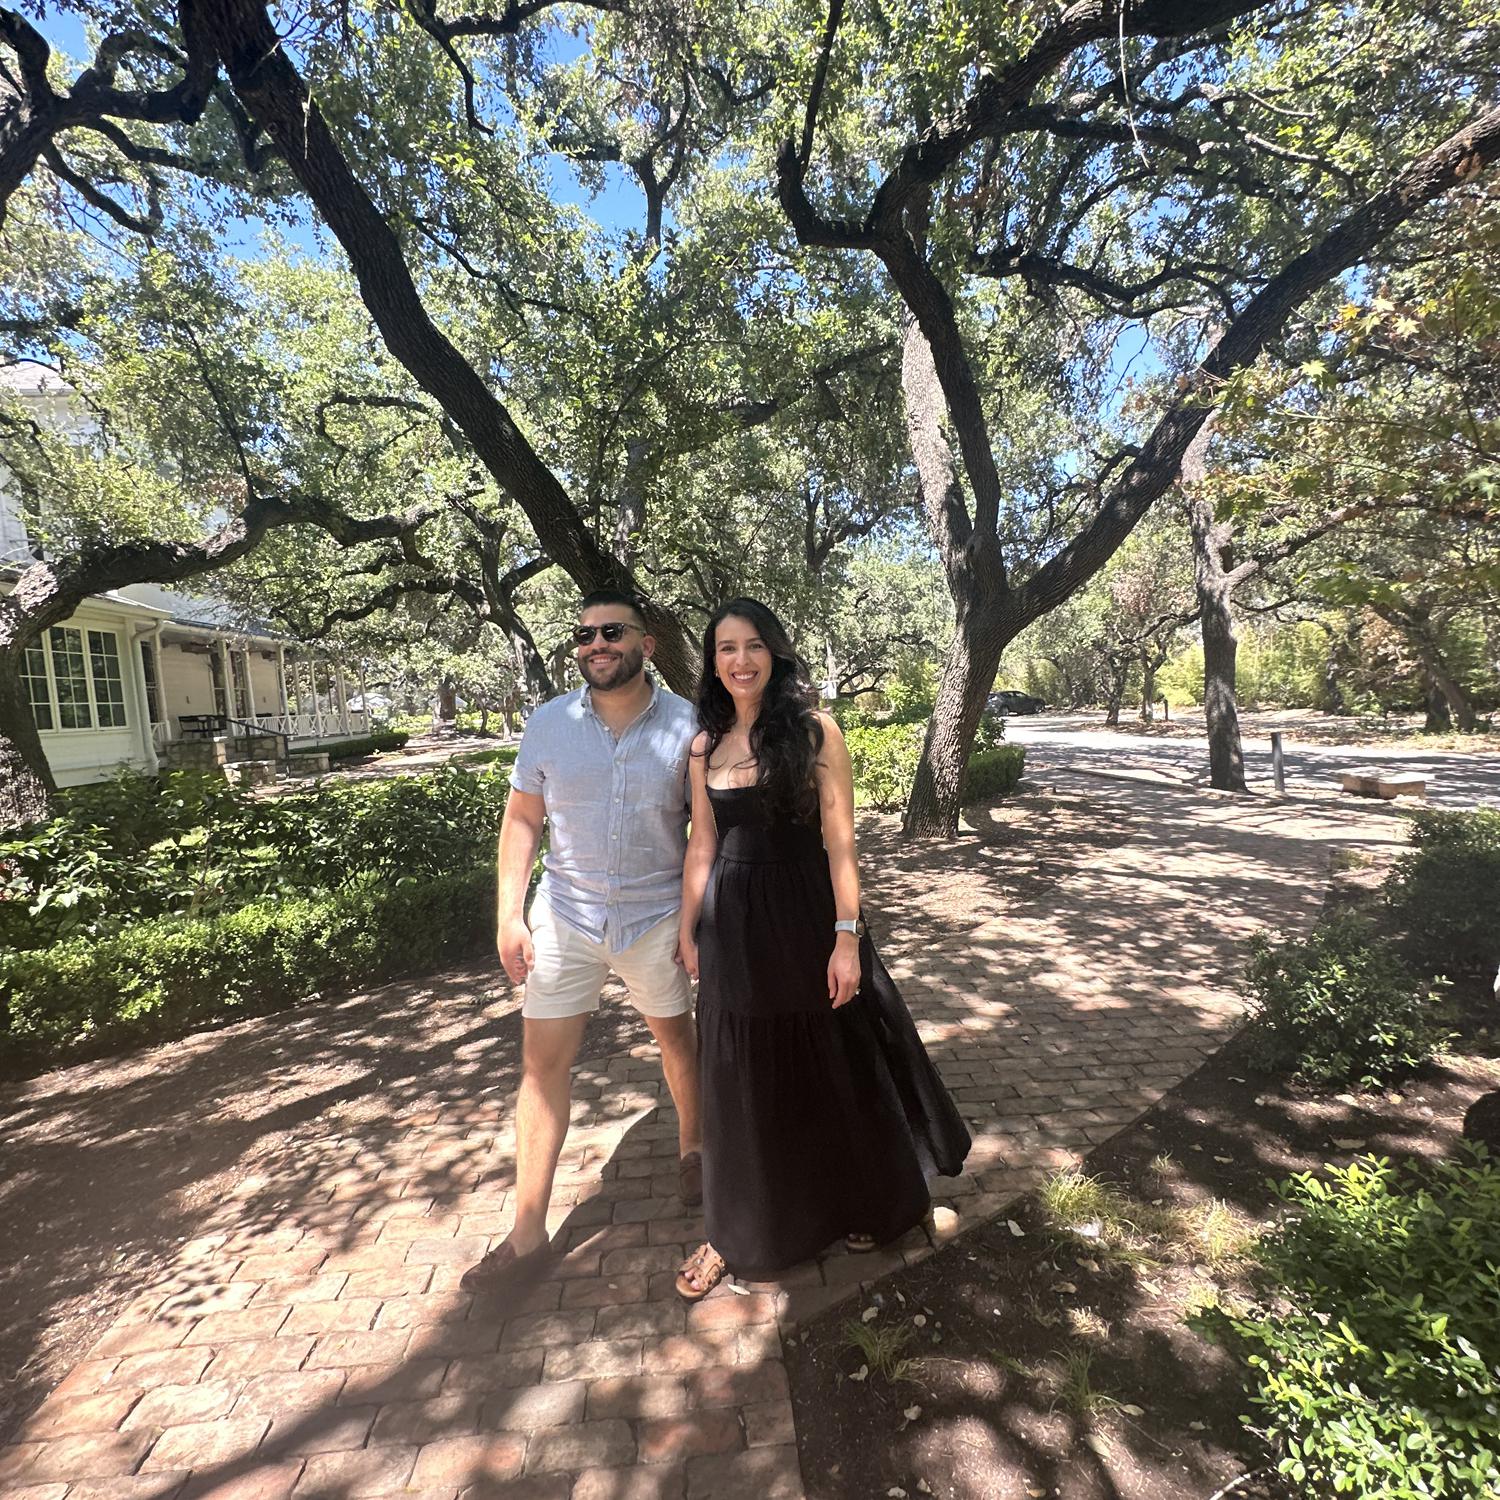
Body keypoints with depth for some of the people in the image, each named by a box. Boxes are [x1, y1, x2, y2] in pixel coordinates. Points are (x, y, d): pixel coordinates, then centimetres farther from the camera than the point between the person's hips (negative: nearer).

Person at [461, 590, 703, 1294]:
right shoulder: (548, 724, -5)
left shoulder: (686, 724, -9)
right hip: (565, 915, 1)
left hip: (658, 917, -1)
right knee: (543, 1064, 5)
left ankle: (691, 1149, 46)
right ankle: (528, 1231, 21)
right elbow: (522, 819, 2)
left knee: (676, 1037, 17)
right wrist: (509, 914, -3)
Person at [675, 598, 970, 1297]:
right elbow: (701, 846, 8)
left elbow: (839, 841, -11)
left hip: (805, 918, -3)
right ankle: (737, 1230, 37)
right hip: (733, 931, 3)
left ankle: (860, 1204, 43)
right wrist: (687, 931, 10)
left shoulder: (815, 731, -8)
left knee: (834, 1068, 15)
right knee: (742, 1083, 15)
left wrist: (847, 936, -14)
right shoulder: (704, 747, 4)